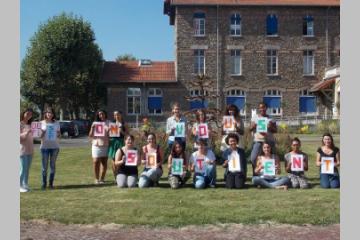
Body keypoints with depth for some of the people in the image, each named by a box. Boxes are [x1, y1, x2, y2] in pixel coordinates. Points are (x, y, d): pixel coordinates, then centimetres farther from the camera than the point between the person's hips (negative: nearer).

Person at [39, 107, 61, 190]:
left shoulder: (56, 123, 8)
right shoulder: (42, 123, 3)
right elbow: (40, 136, 5)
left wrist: (58, 134, -6)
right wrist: (42, 133, -16)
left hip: (54, 146, 2)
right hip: (44, 146, -2)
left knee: (53, 165, 5)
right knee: (44, 166, -1)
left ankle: (51, 183, 12)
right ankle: (44, 183, 8)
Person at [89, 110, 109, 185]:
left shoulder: (108, 123, 7)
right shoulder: (94, 123, 6)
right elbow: (90, 136, 4)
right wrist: (92, 128, -11)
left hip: (106, 145, 1)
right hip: (96, 145, -1)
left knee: (104, 162, 2)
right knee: (96, 162, -4)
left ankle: (102, 178, 12)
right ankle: (96, 179, 6)